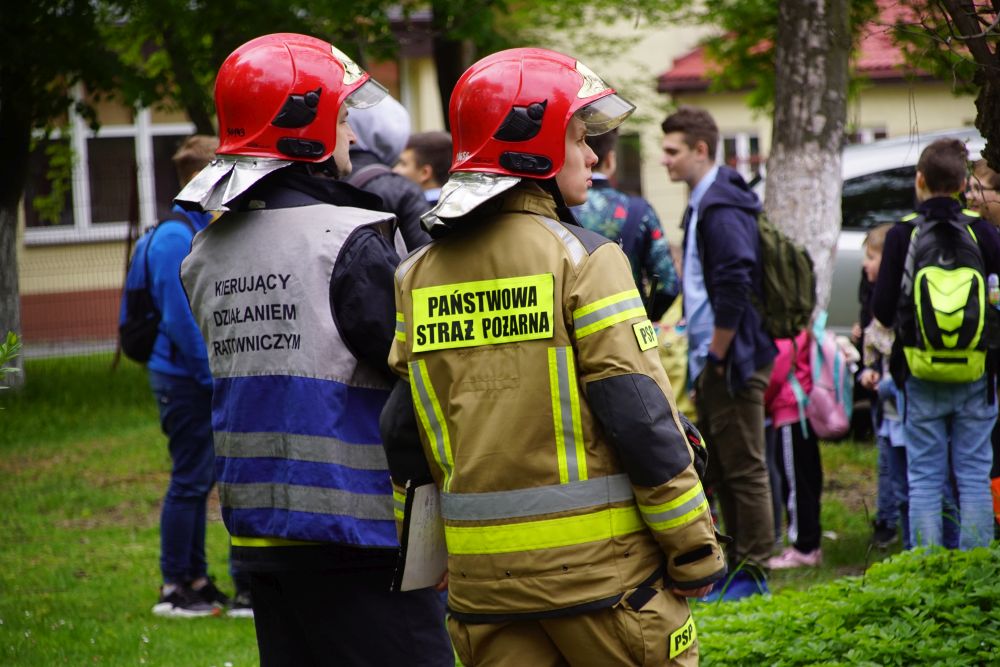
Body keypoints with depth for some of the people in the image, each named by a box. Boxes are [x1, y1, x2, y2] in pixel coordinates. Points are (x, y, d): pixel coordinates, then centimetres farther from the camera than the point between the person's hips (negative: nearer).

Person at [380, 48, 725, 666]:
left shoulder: (419, 273, 8)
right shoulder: (580, 258, -9)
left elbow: (405, 432, 11)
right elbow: (639, 414, -13)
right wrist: (695, 547, -6)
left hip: (482, 567, 5)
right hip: (597, 564, -5)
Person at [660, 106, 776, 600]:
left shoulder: (722, 208, -17)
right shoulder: (702, 203, 15)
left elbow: (735, 286, -25)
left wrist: (717, 355, -18)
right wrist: (704, 357, 17)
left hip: (734, 360, -10)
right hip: (712, 360, 10)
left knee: (743, 467, -3)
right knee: (721, 468, 15)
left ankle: (752, 572, 3)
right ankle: (739, 564, 22)